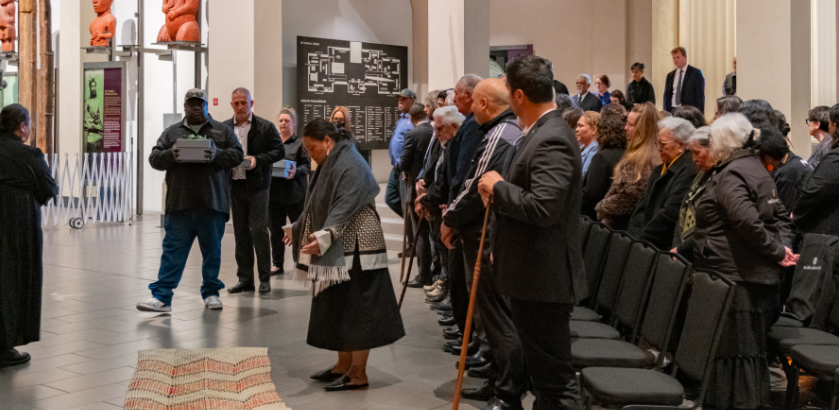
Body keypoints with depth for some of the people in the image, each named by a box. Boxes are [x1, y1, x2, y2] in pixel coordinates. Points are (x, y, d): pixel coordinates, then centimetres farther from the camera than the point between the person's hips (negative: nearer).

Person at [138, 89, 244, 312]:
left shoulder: (222, 130, 10)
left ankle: (211, 293, 22)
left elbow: (237, 155, 2)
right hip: (179, 203, 0)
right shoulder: (171, 132, 13)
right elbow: (154, 158, 8)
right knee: (173, 251, 1)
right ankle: (162, 297, 2)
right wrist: (170, 155, -13)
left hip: (212, 203, 0)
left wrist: (217, 155, -16)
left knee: (212, 251, 9)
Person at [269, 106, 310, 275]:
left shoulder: (300, 143, 1)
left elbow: (307, 166, -4)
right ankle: (278, 264, 18)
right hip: (274, 191, 3)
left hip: (295, 193, -3)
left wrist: (296, 172, -23)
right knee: (275, 230, 8)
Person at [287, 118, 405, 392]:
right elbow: (317, 206, 24)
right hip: (337, 250, 10)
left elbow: (344, 208, -27)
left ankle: (358, 374, 2)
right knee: (338, 308, 14)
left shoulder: (349, 165, -16)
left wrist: (323, 236, -38)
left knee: (356, 308, -4)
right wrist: (298, 229, 29)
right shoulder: (329, 165, 15)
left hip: (354, 249, -10)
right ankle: (344, 365, 24)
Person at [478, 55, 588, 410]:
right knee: (542, 369, 21)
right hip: (531, 275, 10)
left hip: (544, 278, -10)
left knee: (554, 378, -2)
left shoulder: (551, 140, -20)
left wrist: (498, 187, -17)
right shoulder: (540, 133, 12)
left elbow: (543, 207, -30)